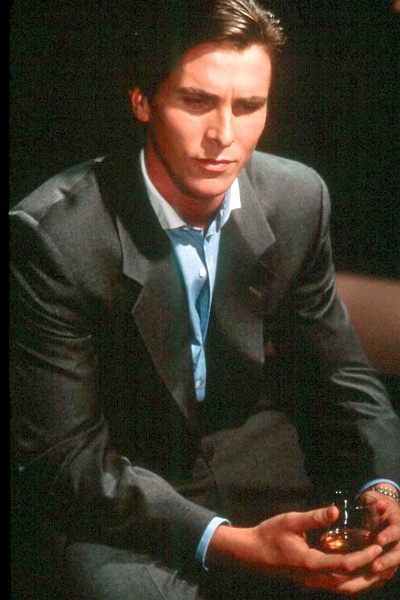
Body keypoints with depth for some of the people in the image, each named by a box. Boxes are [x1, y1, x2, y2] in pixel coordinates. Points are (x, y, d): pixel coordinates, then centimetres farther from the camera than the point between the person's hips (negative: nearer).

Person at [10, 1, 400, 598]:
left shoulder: (299, 199, -7)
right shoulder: (53, 233, -22)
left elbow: (341, 375, 4)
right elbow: (60, 456, -20)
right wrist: (230, 542, -30)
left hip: (263, 470, 5)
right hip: (115, 501, -4)